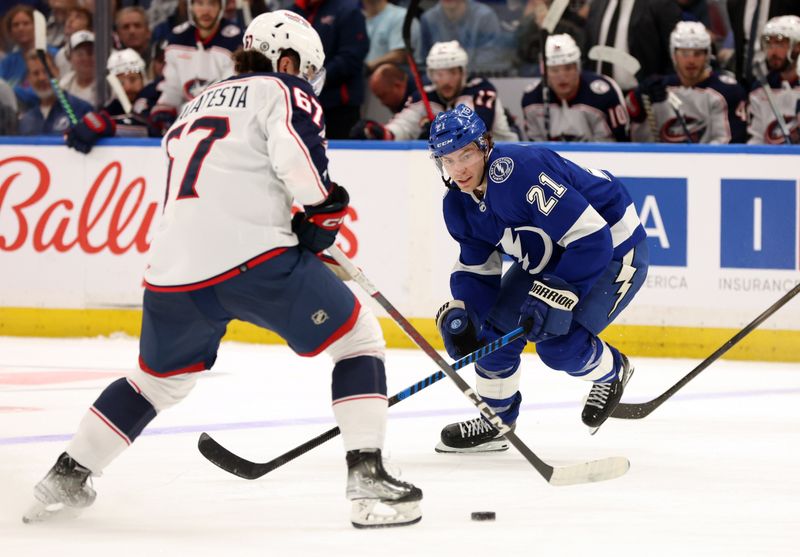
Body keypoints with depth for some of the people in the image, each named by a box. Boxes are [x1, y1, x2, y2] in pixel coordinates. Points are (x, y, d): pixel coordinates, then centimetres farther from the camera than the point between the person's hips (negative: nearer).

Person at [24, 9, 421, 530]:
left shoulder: (197, 106, 29)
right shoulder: (283, 91, 7)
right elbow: (296, 152, -14)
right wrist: (323, 207, 3)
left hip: (175, 269, 7)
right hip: (255, 253, -7)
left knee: (159, 378, 29)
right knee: (358, 335, 6)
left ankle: (66, 477, 30)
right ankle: (368, 479, -5)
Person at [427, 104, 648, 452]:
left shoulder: (521, 170, -34)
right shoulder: (458, 204, -6)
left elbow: (591, 237, -35)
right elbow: (476, 267, 5)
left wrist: (557, 295, -37)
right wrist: (459, 312, -14)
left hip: (612, 249, -9)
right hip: (549, 254, 9)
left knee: (557, 344, -19)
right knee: (498, 323, -1)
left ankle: (612, 372, 14)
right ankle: (496, 419, 18)